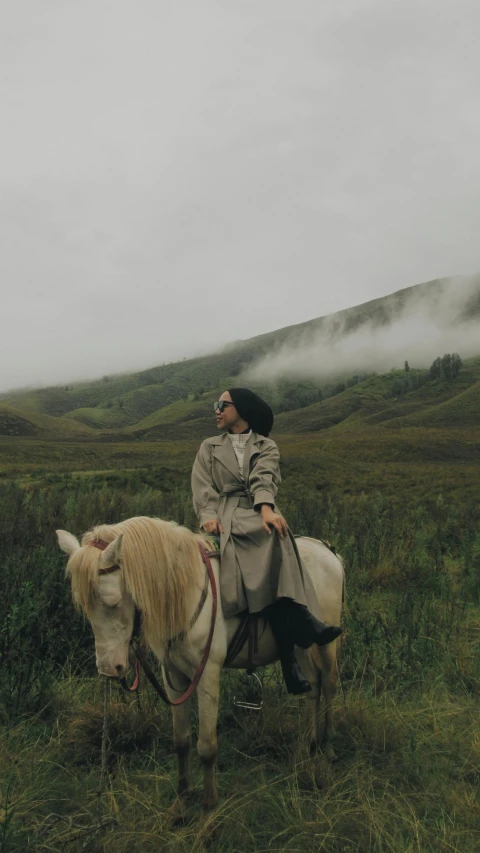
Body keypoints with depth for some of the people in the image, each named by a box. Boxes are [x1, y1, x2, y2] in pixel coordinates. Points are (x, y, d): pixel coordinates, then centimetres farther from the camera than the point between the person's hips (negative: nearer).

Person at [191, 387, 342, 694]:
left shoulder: (267, 447, 16)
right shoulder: (208, 448, 22)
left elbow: (263, 479, -6)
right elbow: (202, 488, 6)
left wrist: (267, 509, -28)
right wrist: (208, 516, -15)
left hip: (260, 517, 0)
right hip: (226, 519, 0)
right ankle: (302, 621, -37)